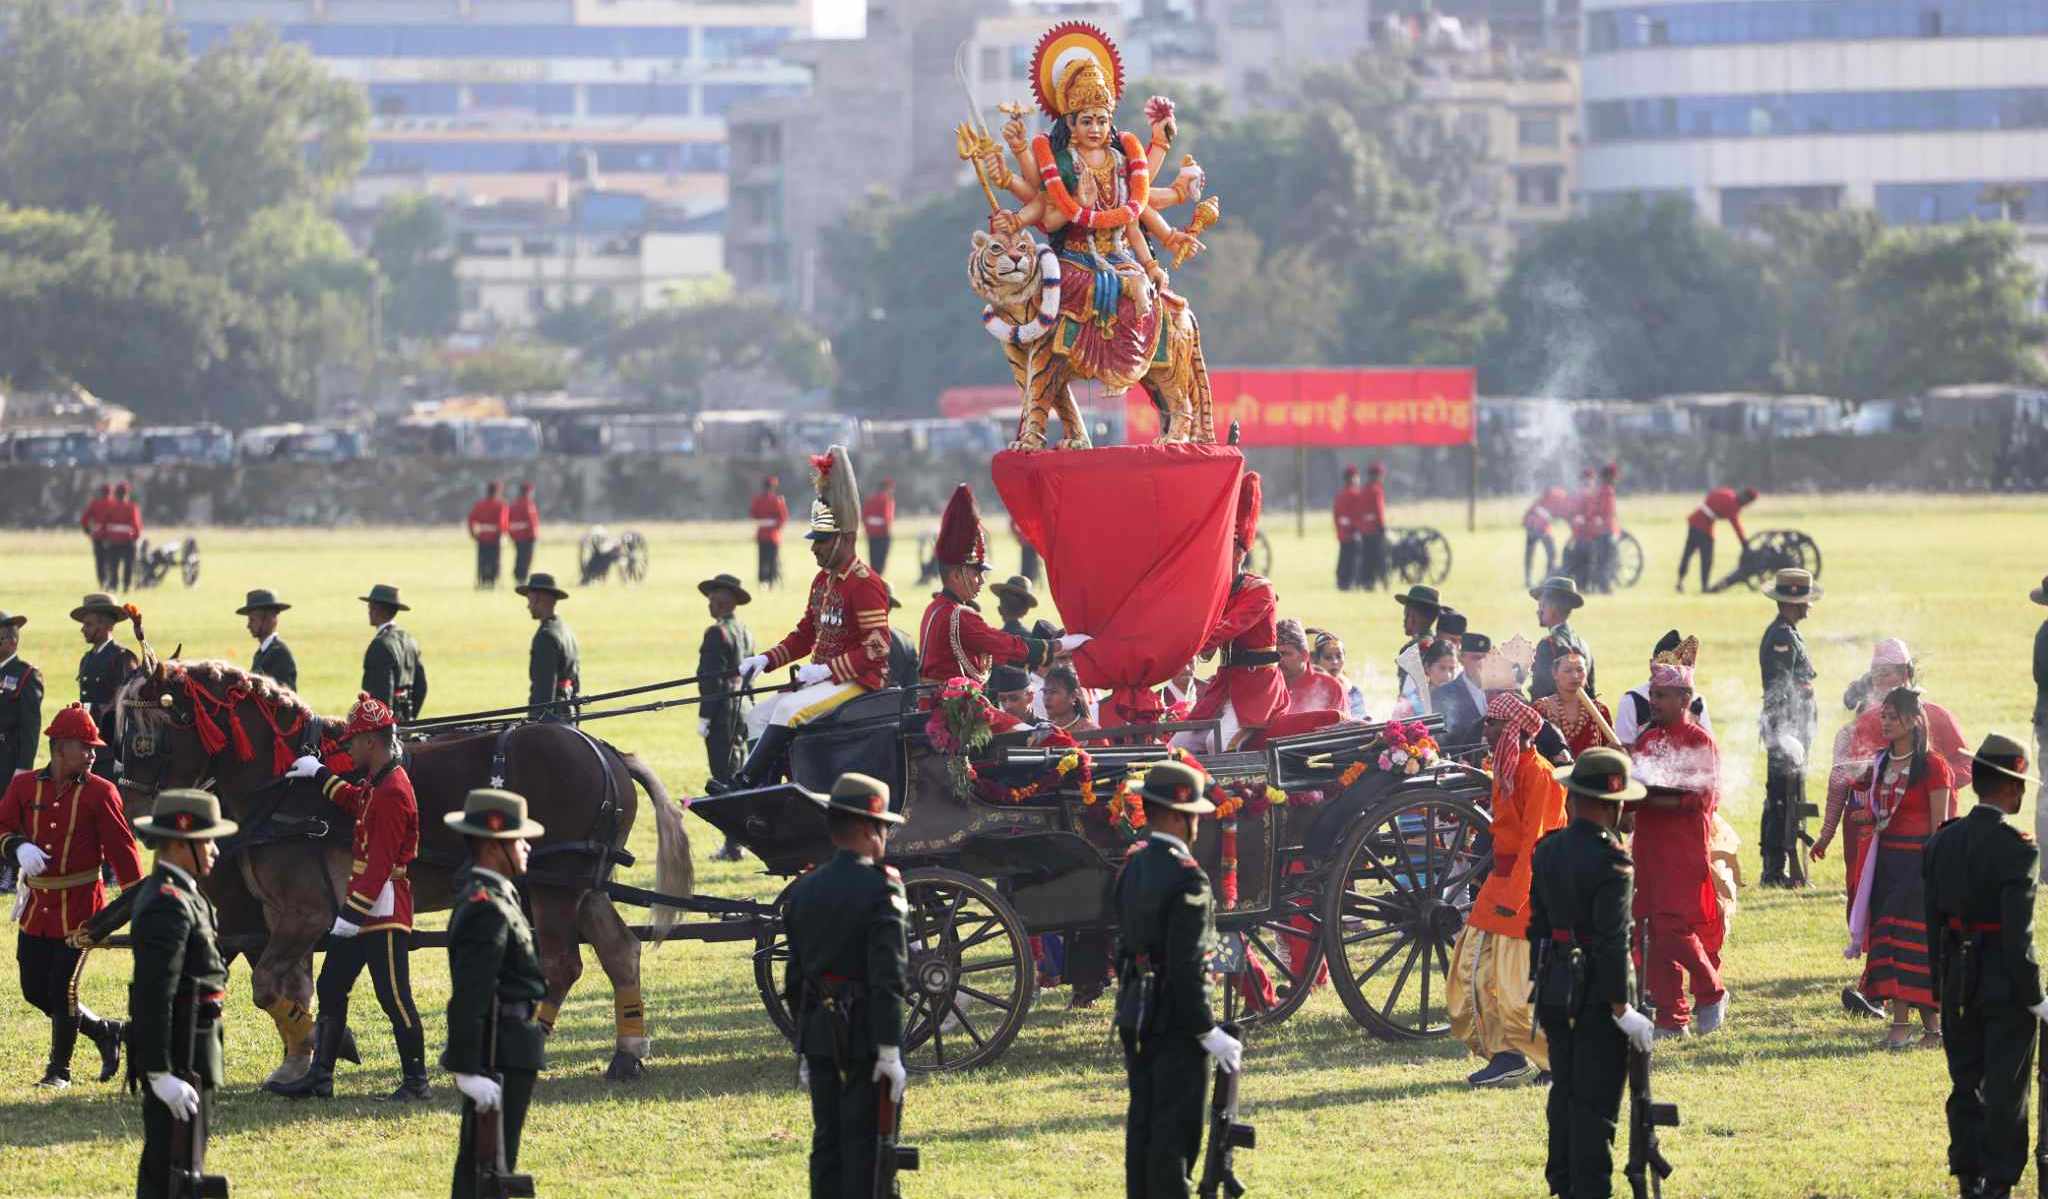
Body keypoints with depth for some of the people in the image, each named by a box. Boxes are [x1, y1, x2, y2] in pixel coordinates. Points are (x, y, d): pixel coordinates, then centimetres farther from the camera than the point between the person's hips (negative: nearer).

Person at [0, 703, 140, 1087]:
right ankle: (105, 1032, 27)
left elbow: (122, 849, -7)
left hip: (80, 907, -4)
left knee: (62, 989, -4)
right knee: (35, 990, 8)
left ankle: (59, 1069, 14)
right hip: (36, 906, 4)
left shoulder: (100, 792, -6)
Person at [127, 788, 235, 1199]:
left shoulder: (177, 894, 13)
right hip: (180, 1058, -11)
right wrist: (161, 1073, -26)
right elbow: (154, 995, -25)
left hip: (186, 1054, 11)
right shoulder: (169, 904, -20)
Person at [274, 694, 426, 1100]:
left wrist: (353, 913, -23)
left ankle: (416, 1079, 5)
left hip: (383, 913, -11)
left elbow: (380, 864, -23)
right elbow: (355, 804, 36)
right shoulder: (375, 784, 11)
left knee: (393, 997, -4)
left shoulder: (393, 792, -20)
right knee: (330, 987, 12)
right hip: (362, 909, 11)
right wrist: (320, 775, 35)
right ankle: (319, 1077, 16)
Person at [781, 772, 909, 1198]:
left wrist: (804, 1049, 19)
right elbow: (888, 978, -17)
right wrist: (890, 1051, -16)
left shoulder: (804, 890, 8)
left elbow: (794, 977, 12)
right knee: (865, 1144, -2)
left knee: (827, 1141, 11)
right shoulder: (880, 888, -12)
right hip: (865, 1033, -6)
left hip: (818, 1034, 6)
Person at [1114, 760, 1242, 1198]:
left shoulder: (1132, 867, 8)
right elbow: (1186, 966, -22)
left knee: (1142, 1124, 14)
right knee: (1176, 1130, -3)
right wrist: (1208, 1032, -17)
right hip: (1176, 1022, -8)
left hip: (1136, 1016, 8)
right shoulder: (1186, 878, -18)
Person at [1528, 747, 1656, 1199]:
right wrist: (1621, 1008, -16)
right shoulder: (1611, 859, -17)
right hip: (1597, 992, -7)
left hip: (1555, 988, 7)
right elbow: (1612, 939, -20)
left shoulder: (1546, 851, 5)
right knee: (1596, 1102, -1)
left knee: (1564, 1093, 17)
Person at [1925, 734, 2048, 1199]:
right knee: (2006, 1089, 4)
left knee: (1965, 1083, 15)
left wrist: (1942, 982, 14)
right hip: (2005, 983, -6)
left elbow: (1933, 918, 6)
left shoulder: (1942, 842, 1)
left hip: (1958, 979, 6)